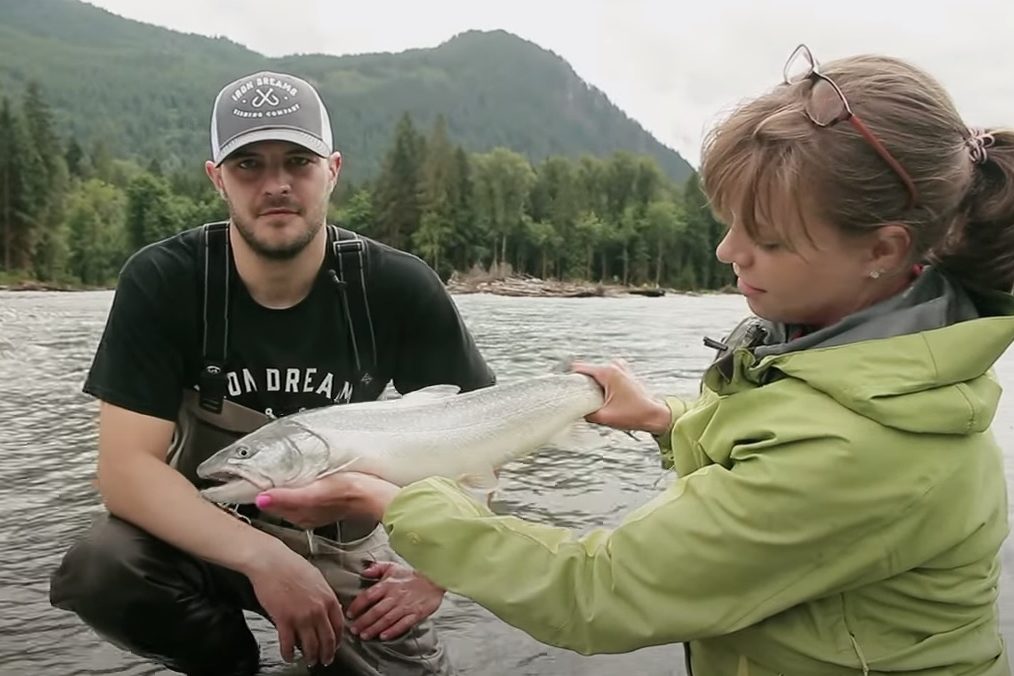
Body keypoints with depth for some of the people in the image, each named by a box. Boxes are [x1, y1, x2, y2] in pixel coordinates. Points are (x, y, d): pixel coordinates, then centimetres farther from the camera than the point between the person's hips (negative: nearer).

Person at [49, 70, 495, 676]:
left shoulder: (398, 287, -16)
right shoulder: (161, 281, -17)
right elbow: (126, 467, -22)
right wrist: (263, 558, -35)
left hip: (343, 541, 1)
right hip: (206, 531, 0)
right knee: (98, 570, -29)